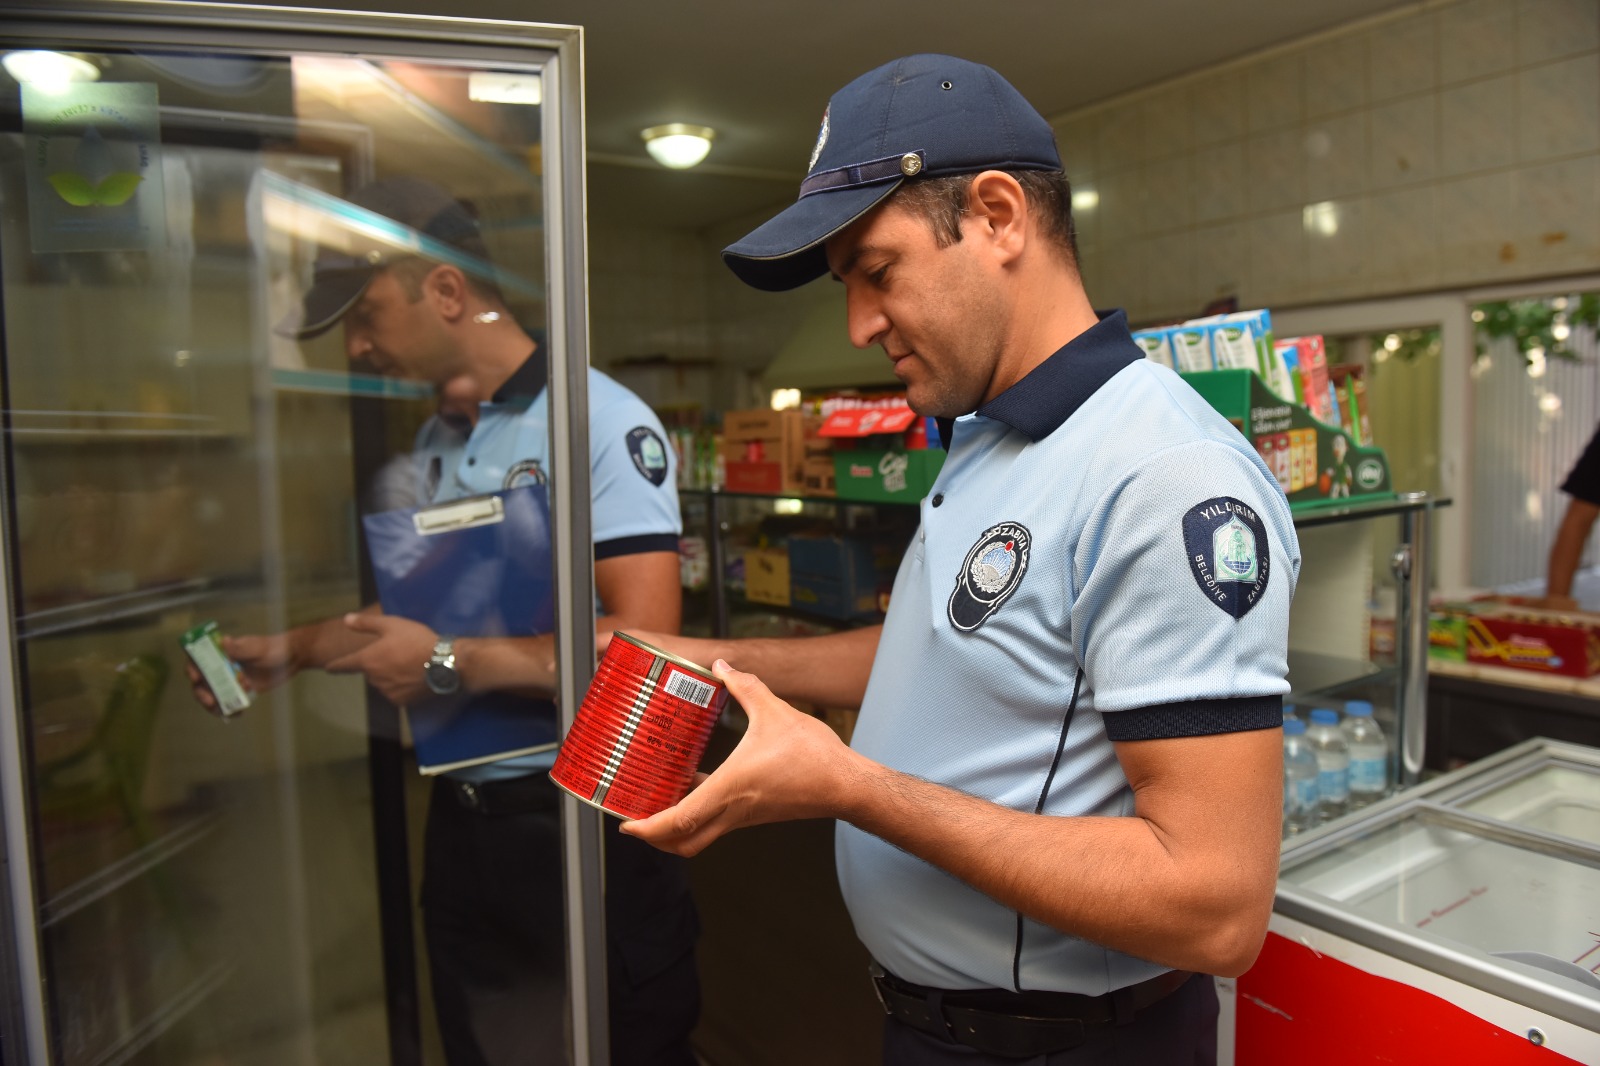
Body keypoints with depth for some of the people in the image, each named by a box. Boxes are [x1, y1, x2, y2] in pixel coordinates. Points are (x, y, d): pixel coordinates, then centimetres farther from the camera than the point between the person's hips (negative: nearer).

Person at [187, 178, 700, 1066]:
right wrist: (291, 651, 11)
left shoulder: (600, 421, -17)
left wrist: (447, 664, -22)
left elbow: (641, 647, -25)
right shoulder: (430, 444, 9)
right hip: (462, 816, 8)